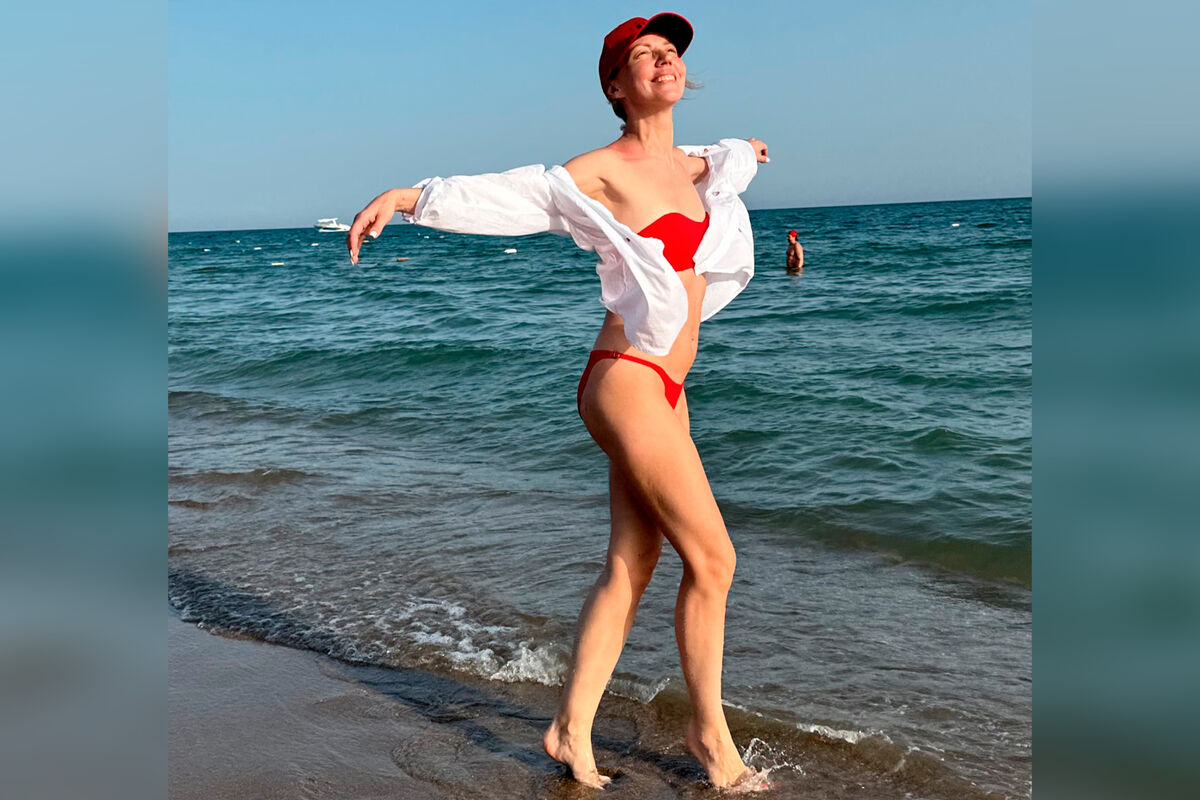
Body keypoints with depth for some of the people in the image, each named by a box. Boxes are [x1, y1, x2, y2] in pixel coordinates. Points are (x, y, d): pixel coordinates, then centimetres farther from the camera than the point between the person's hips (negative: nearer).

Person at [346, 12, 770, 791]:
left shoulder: (686, 166, 16)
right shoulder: (600, 169, -6)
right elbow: (507, 194, -13)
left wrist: (733, 156, 61)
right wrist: (408, 195, -26)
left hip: (664, 390, 8)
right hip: (628, 382, -8)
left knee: (629, 568, 8)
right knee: (712, 558, -2)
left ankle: (572, 728, 18)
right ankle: (710, 729, 16)